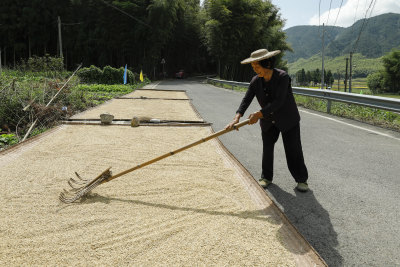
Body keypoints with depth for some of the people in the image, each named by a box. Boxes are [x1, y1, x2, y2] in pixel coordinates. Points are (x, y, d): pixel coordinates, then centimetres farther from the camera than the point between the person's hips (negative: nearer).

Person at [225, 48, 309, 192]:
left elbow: (278, 102, -30)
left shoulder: (283, 77, -23)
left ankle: (301, 179, 15)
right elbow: (246, 100, -15)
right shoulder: (256, 81, -9)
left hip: (288, 120, -4)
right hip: (268, 122, 4)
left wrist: (259, 114, -34)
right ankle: (266, 177, 25)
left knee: (293, 150, -1)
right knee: (267, 149, 9)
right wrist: (236, 118, -30)